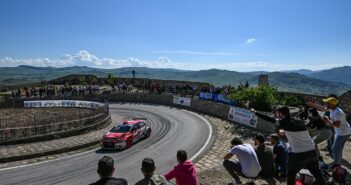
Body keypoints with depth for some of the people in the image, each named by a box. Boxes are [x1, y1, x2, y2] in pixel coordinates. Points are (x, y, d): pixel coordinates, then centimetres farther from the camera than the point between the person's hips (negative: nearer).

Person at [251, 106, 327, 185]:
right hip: (312, 151, 6)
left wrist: (255, 112, 4)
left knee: (291, 173, 15)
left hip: (298, 154, -6)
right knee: (317, 173, 19)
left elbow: (269, 119, -3)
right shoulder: (300, 122, 10)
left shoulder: (285, 122, -8)